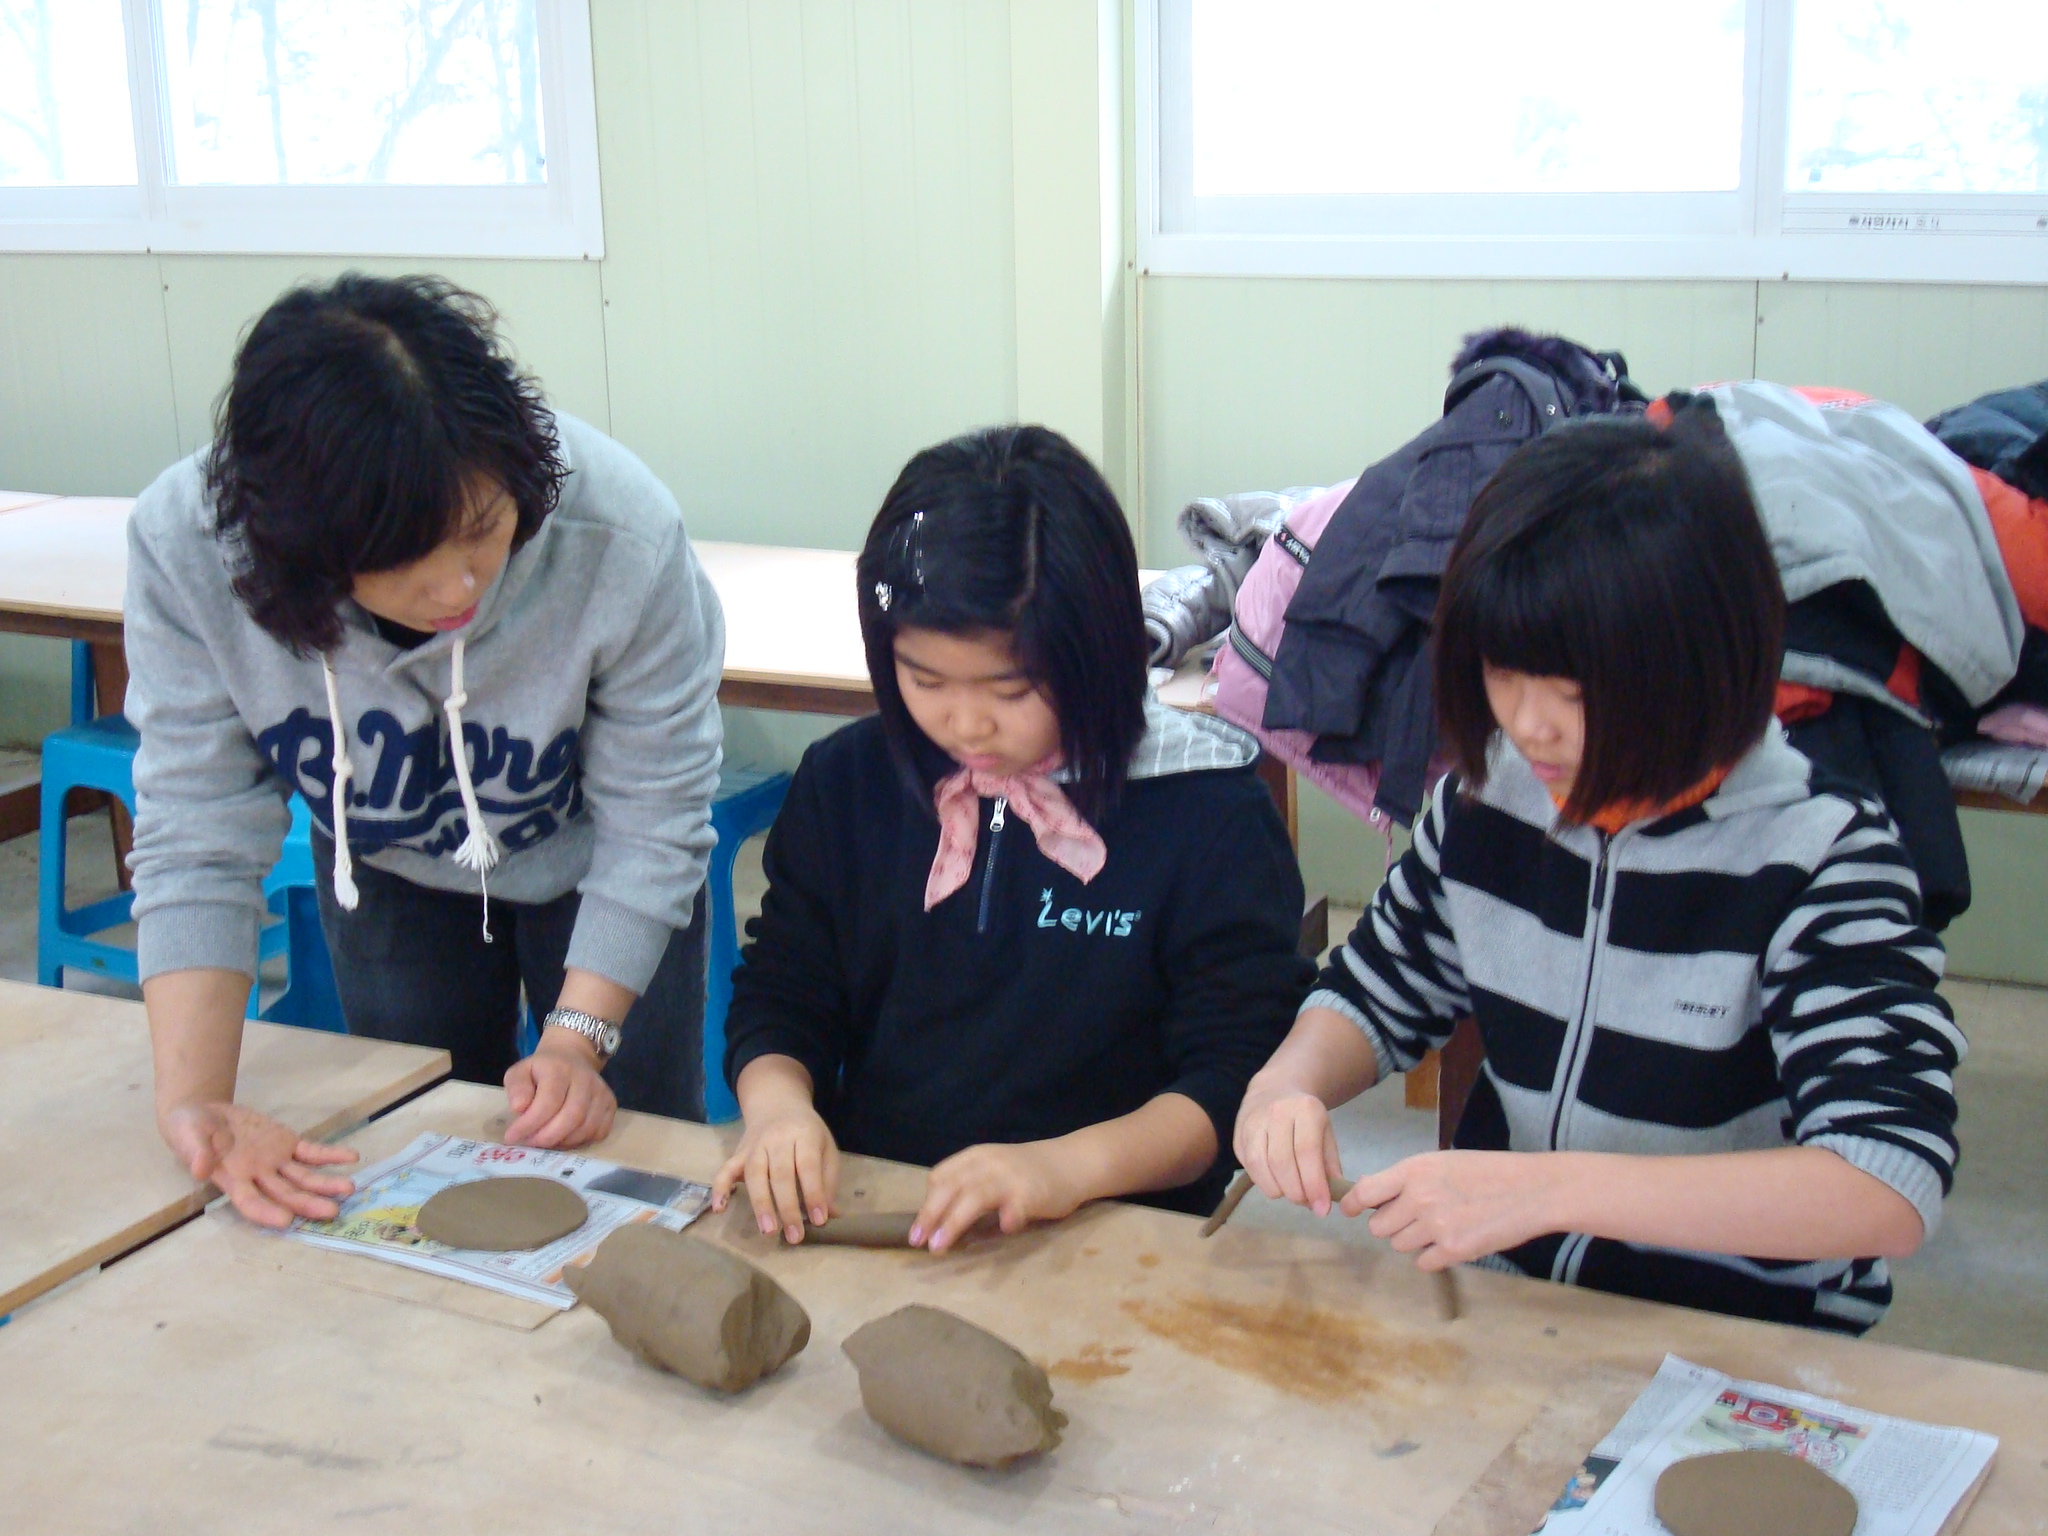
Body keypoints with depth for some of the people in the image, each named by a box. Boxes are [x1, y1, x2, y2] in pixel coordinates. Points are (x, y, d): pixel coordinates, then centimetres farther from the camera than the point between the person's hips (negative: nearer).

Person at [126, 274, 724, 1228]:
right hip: (389, 877, 2)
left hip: (590, 872, -1)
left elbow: (652, 825, -25)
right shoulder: (183, 548, -34)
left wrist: (579, 1038, -30)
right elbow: (197, 839, -28)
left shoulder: (622, 536, -39)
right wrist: (192, 1102, -39)